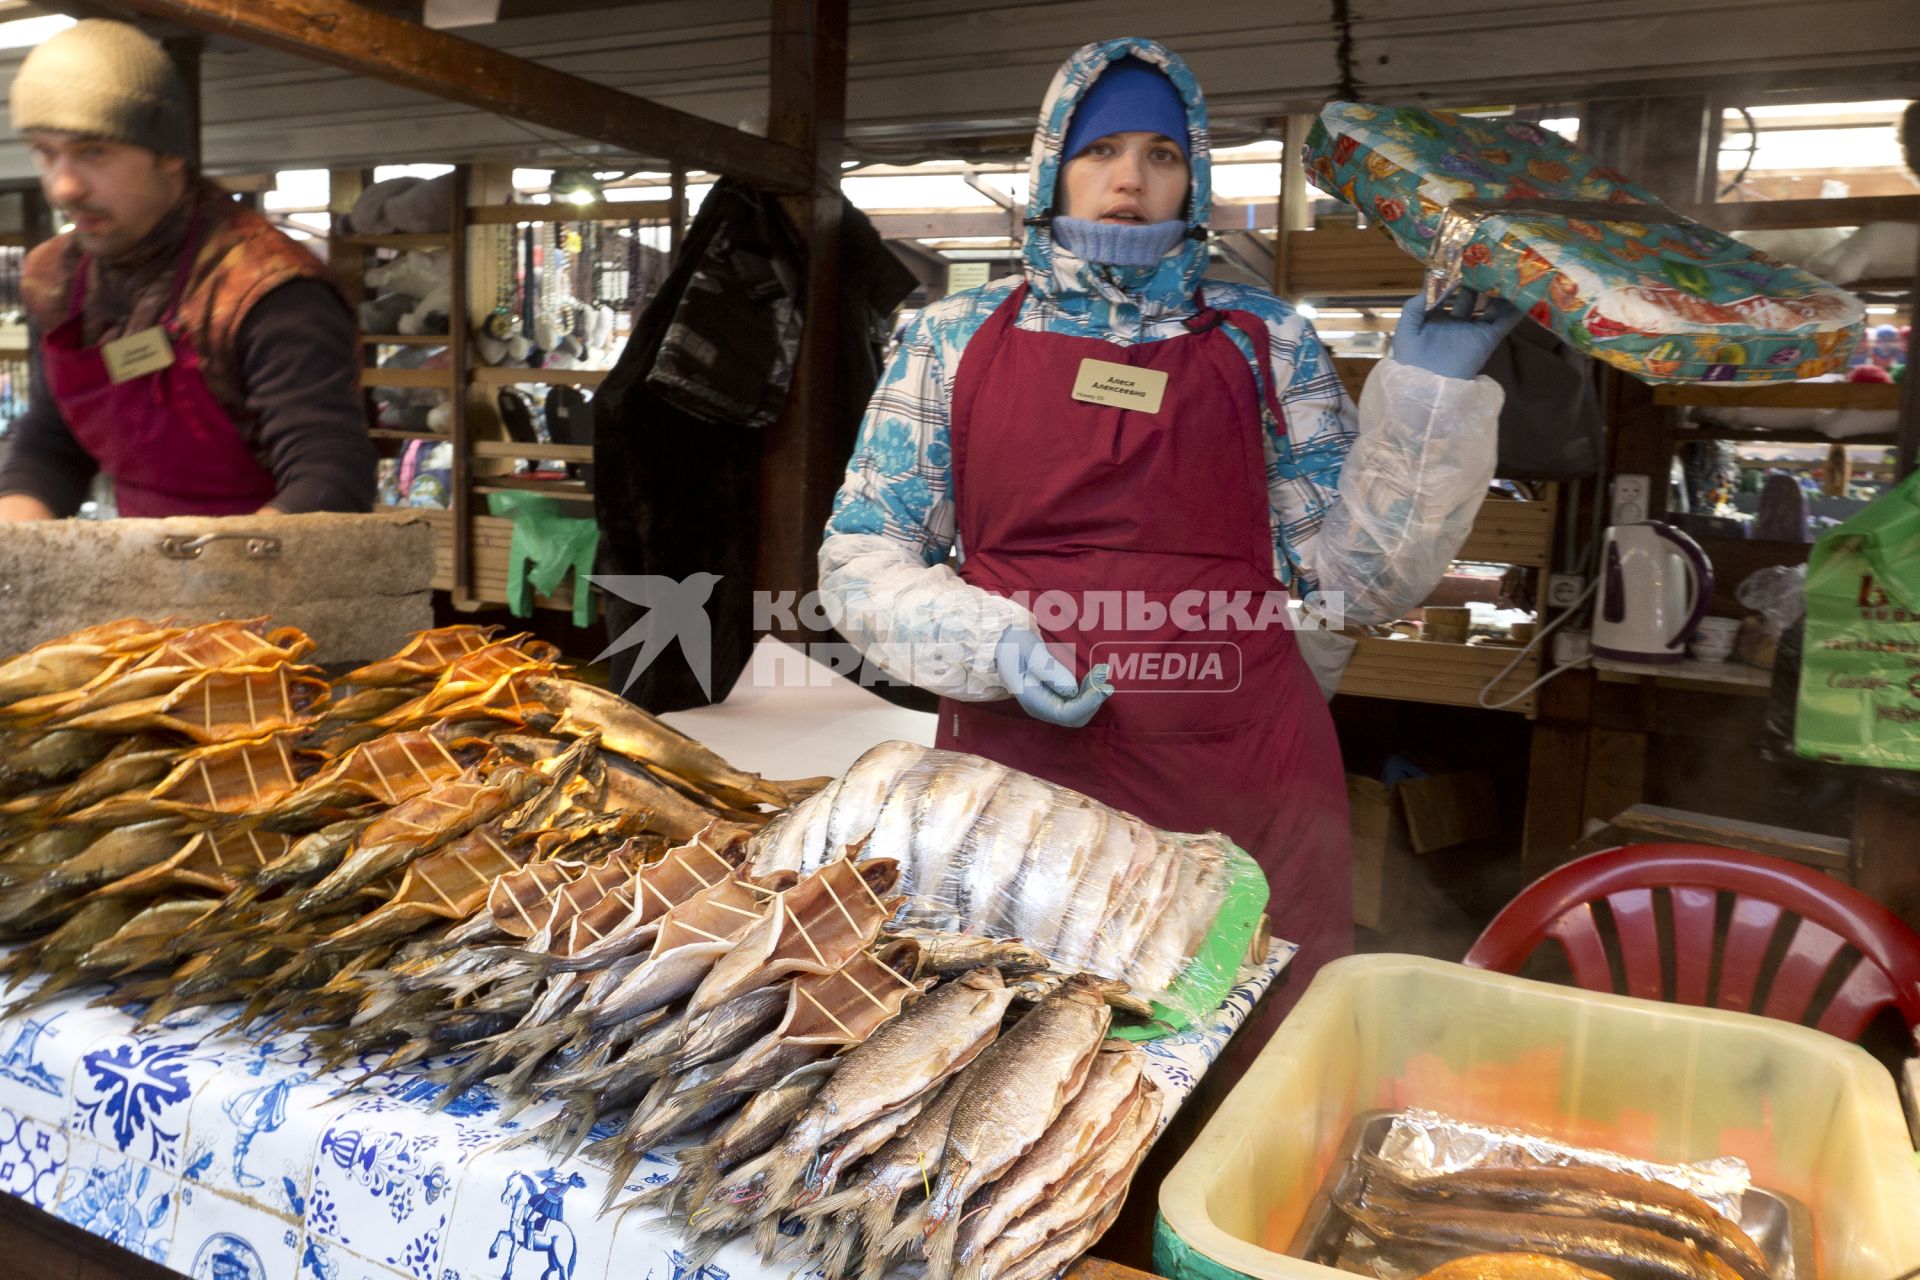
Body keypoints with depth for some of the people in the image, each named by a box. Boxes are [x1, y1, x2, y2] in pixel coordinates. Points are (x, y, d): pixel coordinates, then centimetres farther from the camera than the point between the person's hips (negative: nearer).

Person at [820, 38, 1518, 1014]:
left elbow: (1363, 575, 6)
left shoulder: (1266, 342, 9)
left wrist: (1431, 385, -4)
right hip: (1018, 762, 0)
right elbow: (863, 557, 7)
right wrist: (988, 644, -10)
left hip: (1243, 779, 1)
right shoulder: (954, 339, 8)